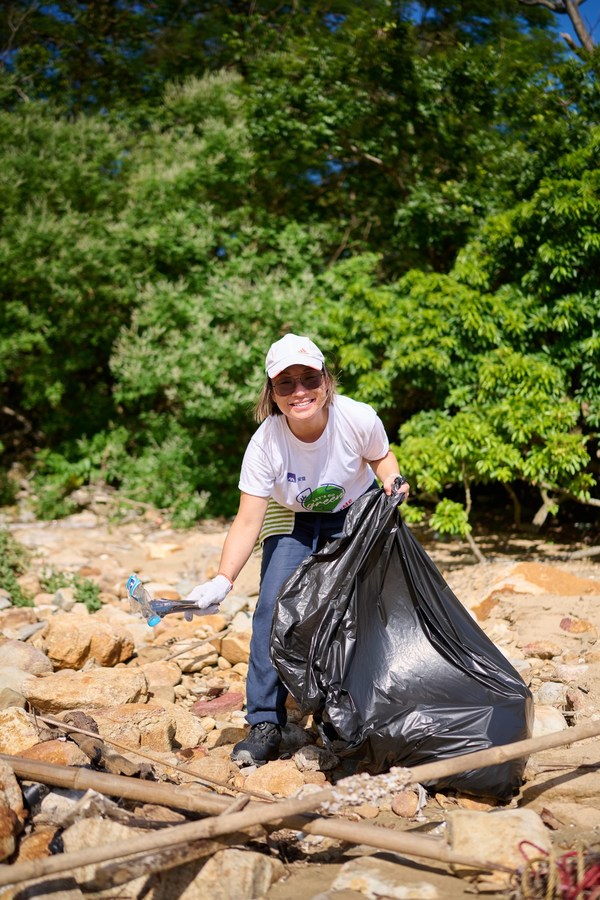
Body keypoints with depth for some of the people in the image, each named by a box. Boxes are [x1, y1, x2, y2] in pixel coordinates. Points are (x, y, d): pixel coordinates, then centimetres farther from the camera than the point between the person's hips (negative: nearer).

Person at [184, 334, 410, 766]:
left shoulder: (358, 419, -28)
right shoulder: (266, 443, -30)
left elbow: (381, 457, -4)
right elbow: (248, 522, -29)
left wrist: (392, 481, -26)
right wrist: (222, 580, -42)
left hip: (356, 514, 0)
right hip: (291, 521, 0)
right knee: (273, 608, -15)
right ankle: (265, 725, -5)